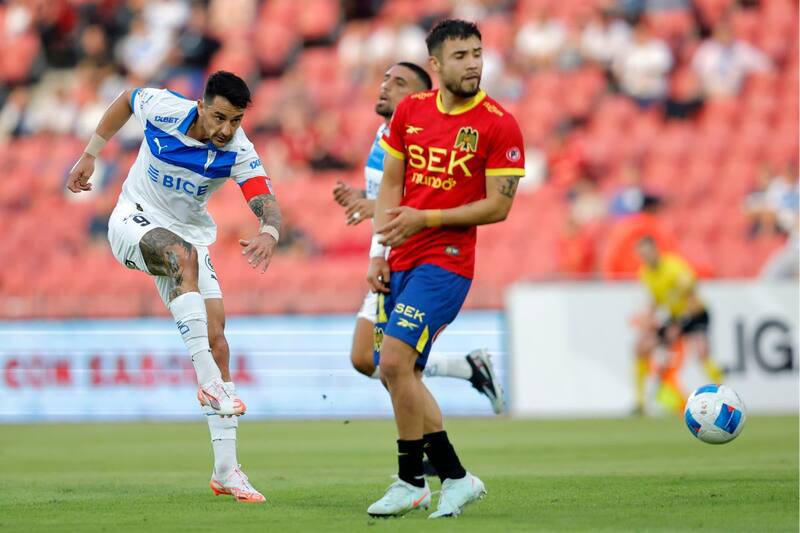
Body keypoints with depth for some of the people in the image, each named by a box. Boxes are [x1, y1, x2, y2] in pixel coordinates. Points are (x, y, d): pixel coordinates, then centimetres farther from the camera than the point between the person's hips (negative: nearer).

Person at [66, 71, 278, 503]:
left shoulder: (238, 152, -19)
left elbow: (267, 202, -31)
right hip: (134, 221, -3)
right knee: (183, 255, -37)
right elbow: (126, 100, 3)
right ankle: (210, 382, -43)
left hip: (189, 237, 3)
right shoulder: (163, 108, -19)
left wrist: (269, 232, -54)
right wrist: (90, 154, 9)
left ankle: (225, 471, -5)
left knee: (215, 335, -9)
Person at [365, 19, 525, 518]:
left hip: (446, 261, -7)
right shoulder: (409, 110, 7)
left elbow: (498, 207, -10)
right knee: (401, 374, 8)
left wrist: (425, 218, -15)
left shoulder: (499, 125, -8)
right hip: (401, 261, 7)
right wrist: (379, 251, 5)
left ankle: (411, 482, -7)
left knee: (395, 360, -19)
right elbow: (391, 184, 14)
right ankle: (456, 477, 19)